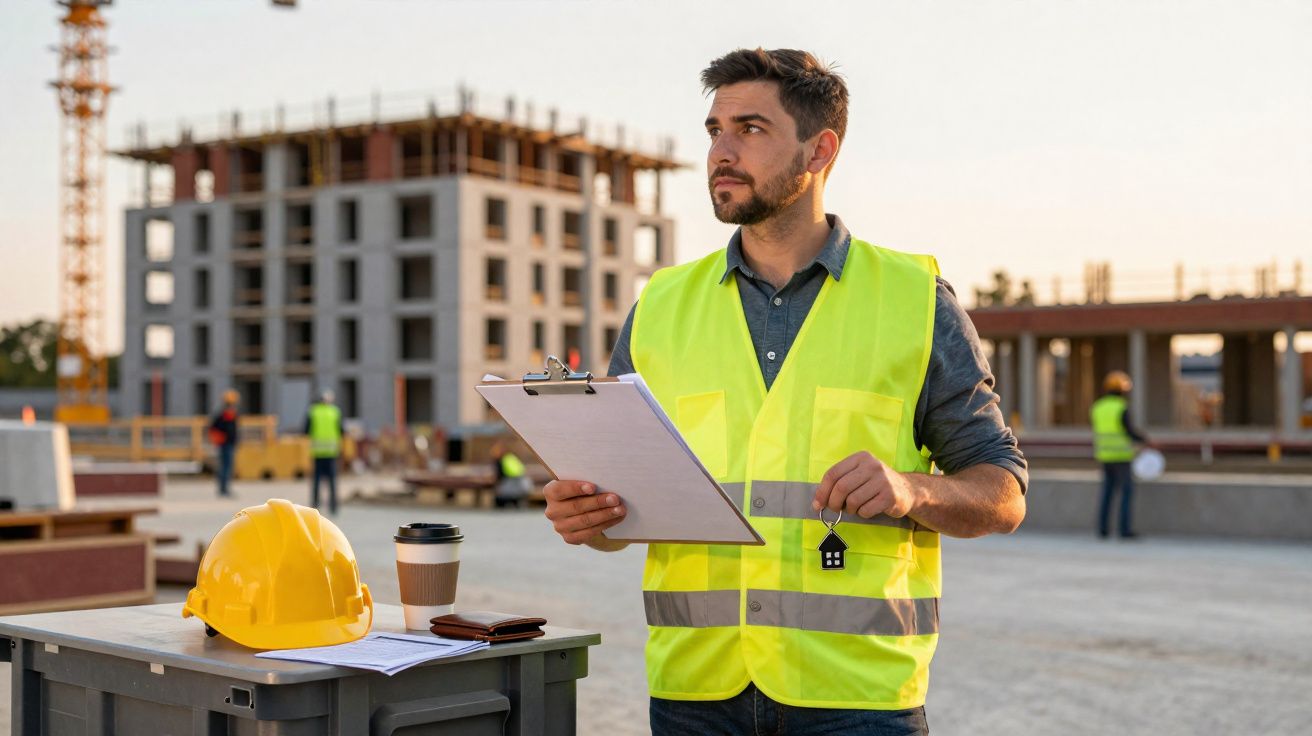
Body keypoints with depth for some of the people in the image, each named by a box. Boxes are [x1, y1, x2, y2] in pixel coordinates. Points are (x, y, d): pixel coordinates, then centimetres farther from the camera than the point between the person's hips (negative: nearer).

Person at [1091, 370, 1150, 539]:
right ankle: (1125, 529, -3)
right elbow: (1130, 431, -14)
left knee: (1107, 492, 11)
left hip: (1104, 456, 6)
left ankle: (1103, 528, 7)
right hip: (1121, 456, -6)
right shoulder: (1122, 408, -13)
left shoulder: (1097, 408, 6)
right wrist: (1146, 441, 3)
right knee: (1127, 492, 1)